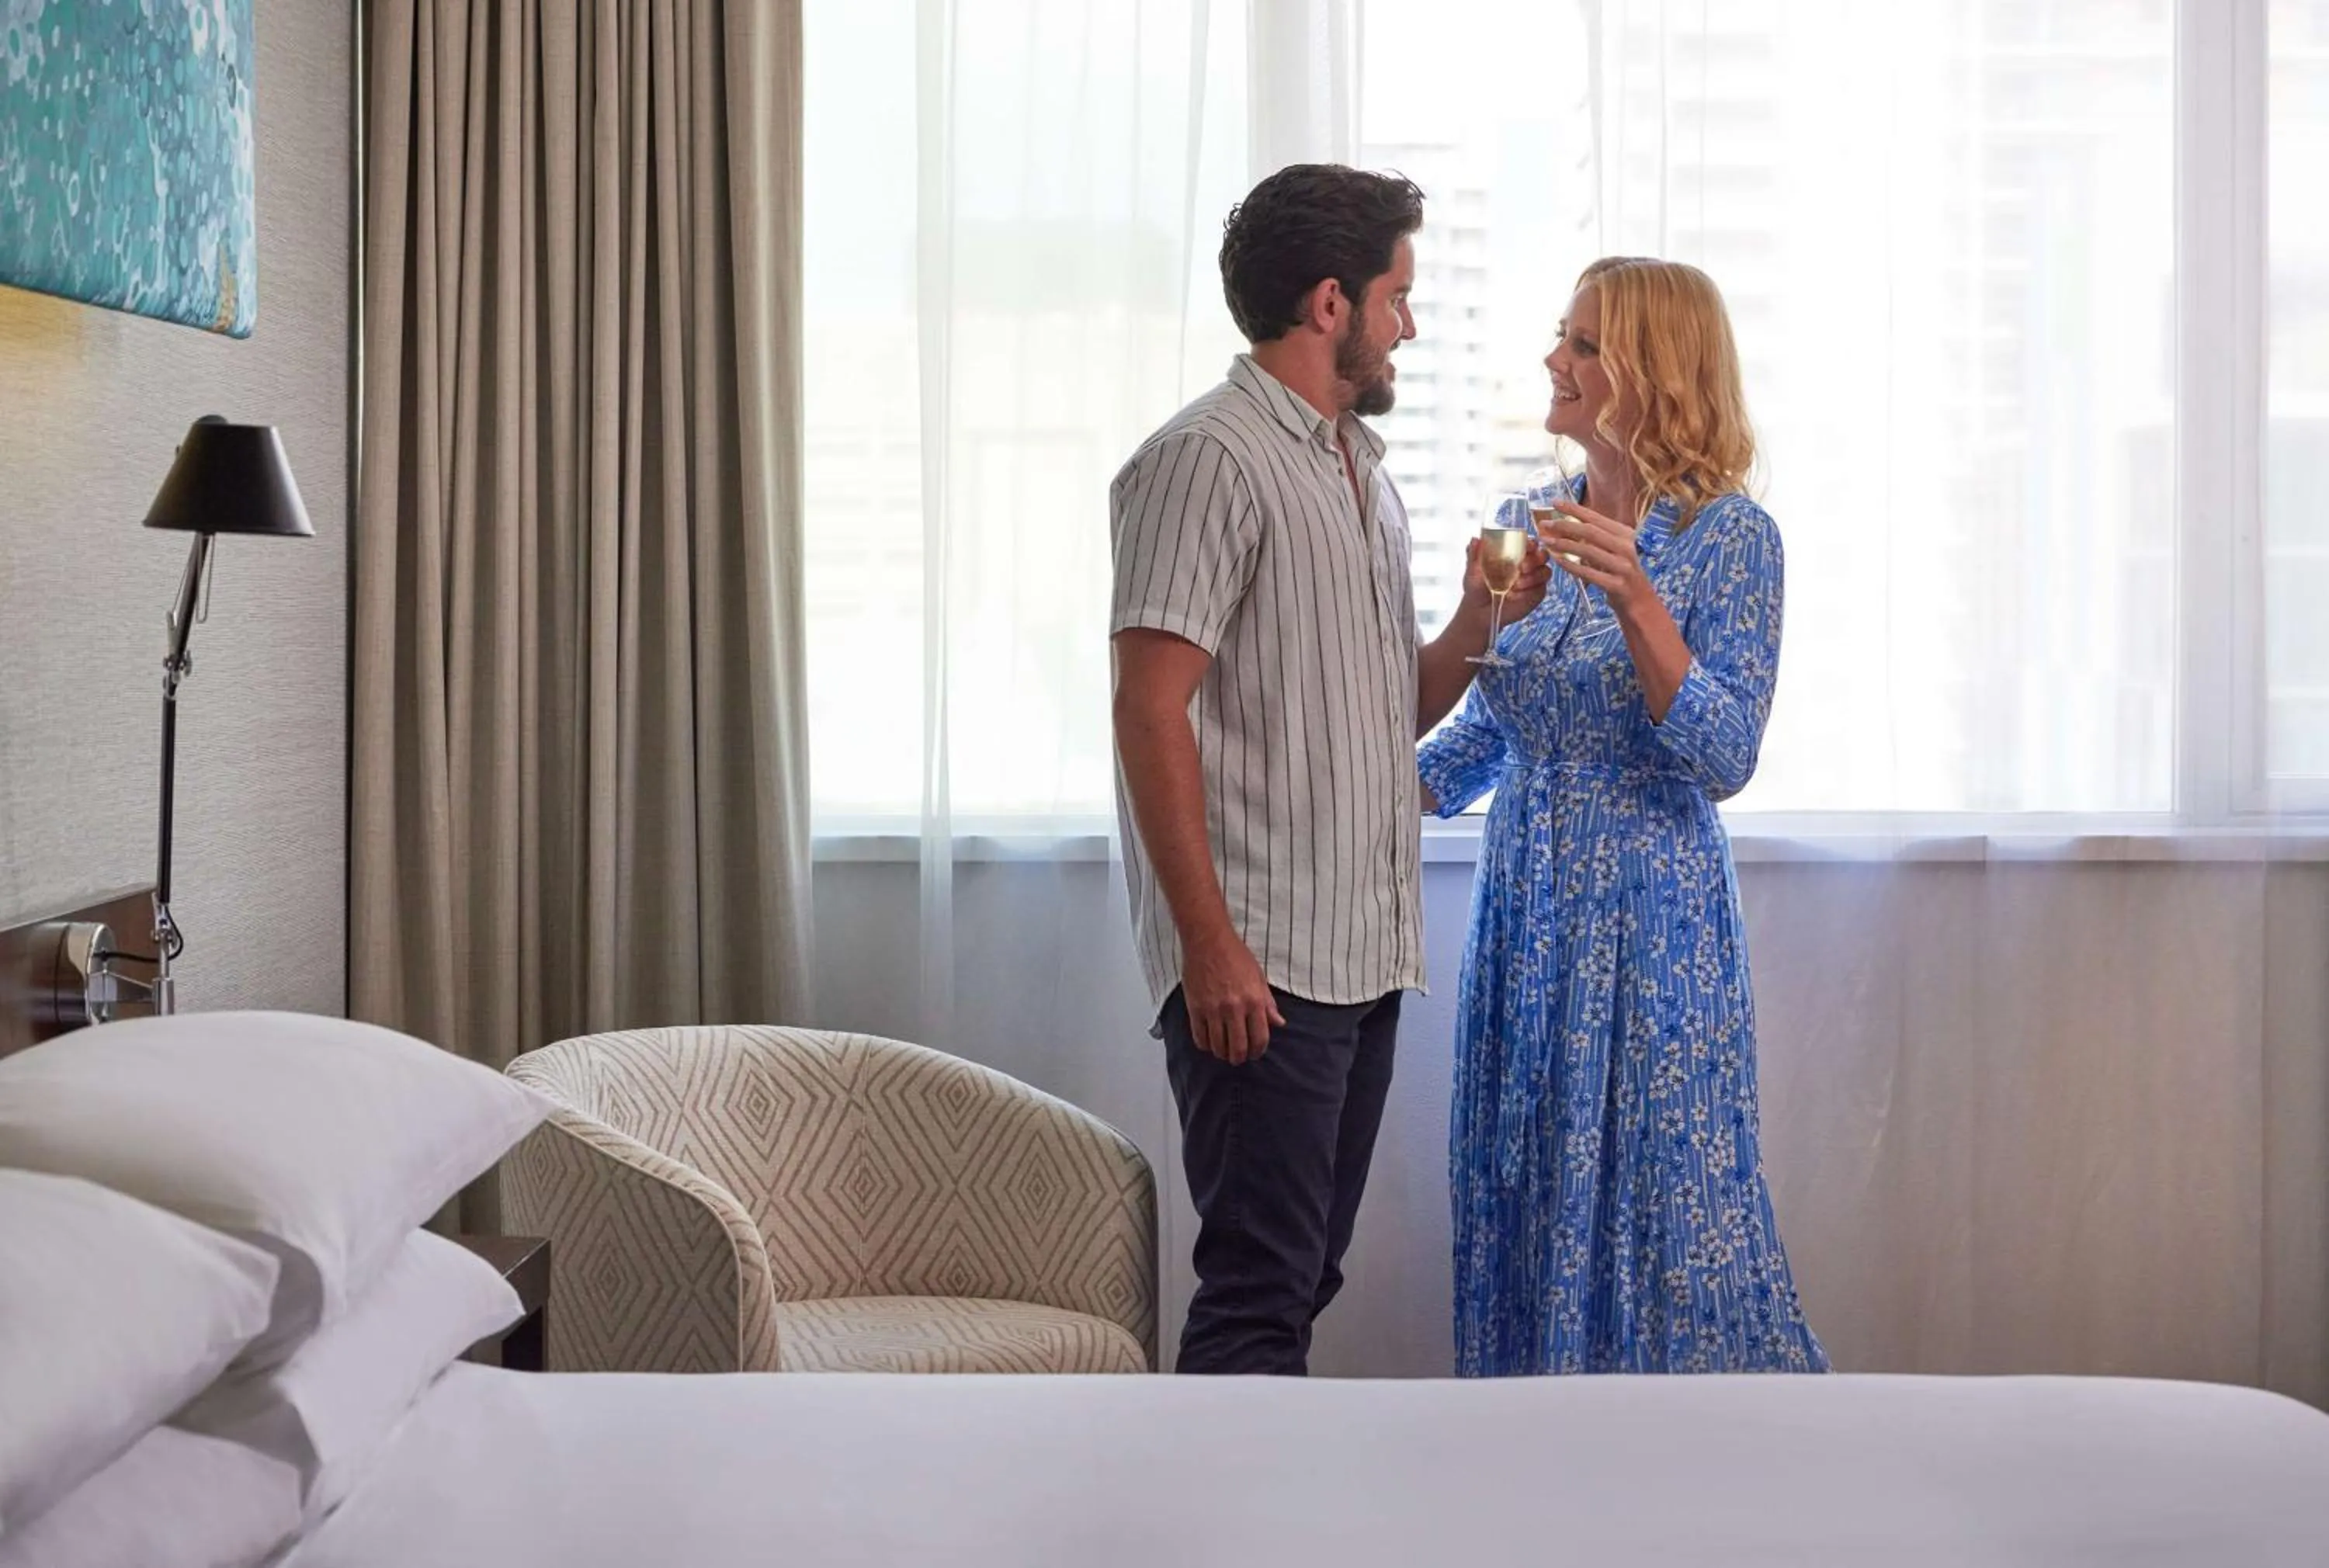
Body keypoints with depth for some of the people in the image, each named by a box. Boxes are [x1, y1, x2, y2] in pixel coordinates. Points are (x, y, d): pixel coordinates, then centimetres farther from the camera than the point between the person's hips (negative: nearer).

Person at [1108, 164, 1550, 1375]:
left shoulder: (1364, 471, 19)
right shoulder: (1209, 459, -9)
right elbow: (1149, 714, -16)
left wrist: (1479, 624, 3)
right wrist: (1211, 944, -21)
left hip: (1363, 958, 9)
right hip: (1259, 965, -9)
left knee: (1299, 1275, 13)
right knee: (1261, 1286, -7)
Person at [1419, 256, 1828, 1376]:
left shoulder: (1728, 536, -8)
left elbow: (1725, 759, -16)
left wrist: (1632, 595, -25)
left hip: (1651, 923, -6)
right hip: (1524, 911, 6)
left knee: (1666, 1212, -2)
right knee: (1523, 1206, 9)